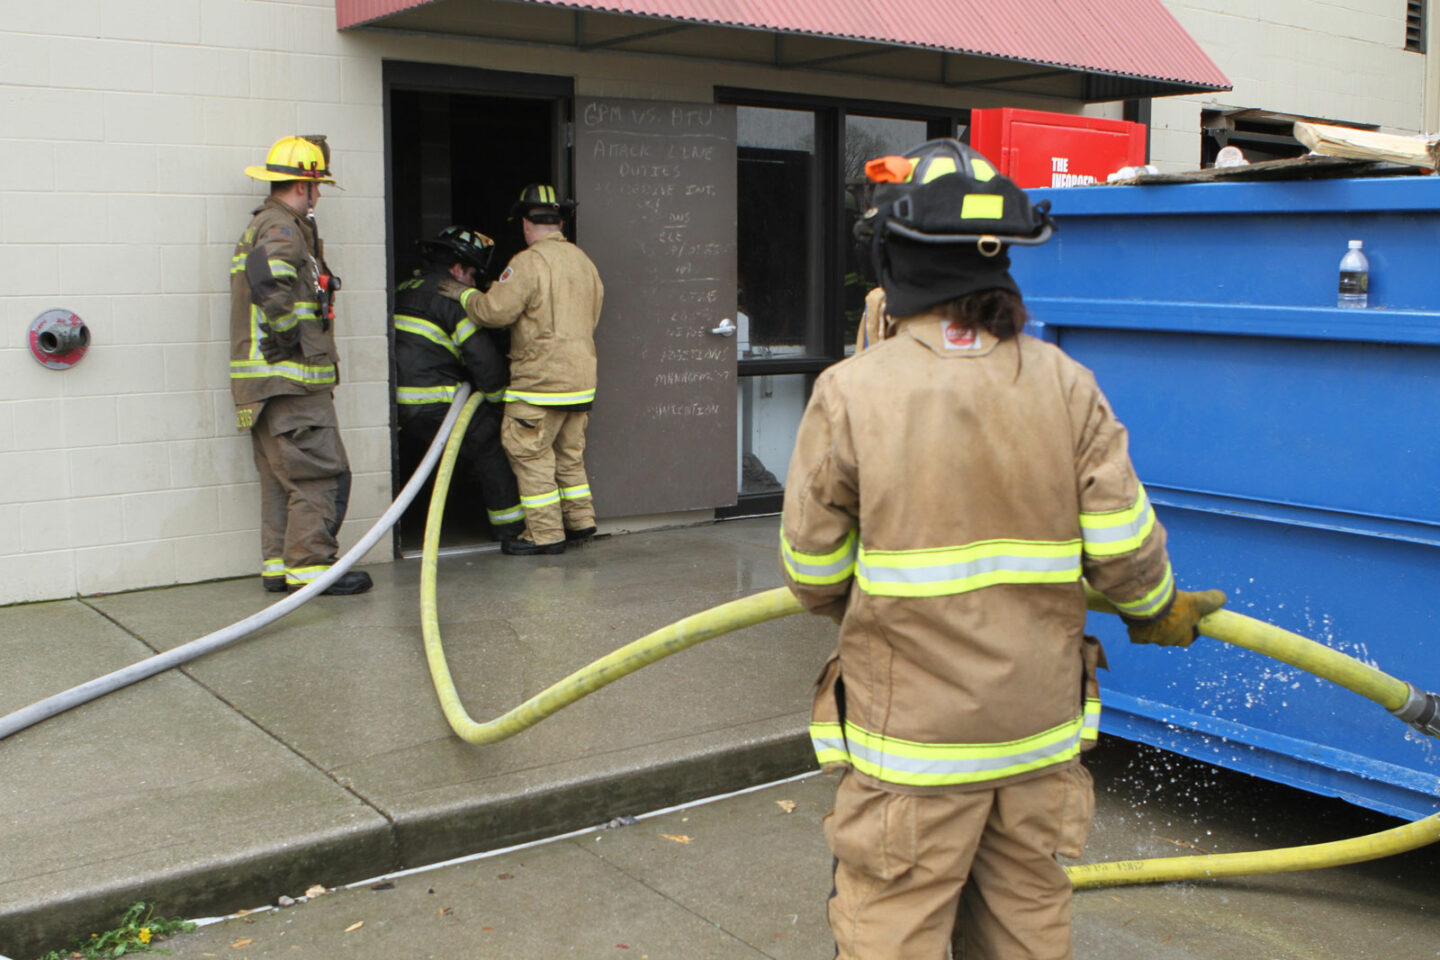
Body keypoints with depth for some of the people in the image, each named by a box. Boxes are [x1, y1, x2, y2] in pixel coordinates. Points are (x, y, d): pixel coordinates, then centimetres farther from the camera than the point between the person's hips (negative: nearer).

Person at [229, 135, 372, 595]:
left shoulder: (263, 225, 21)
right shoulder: (282, 227, -13)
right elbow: (269, 281, -31)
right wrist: (287, 335, -21)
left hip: (268, 381, 10)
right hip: (290, 378, -10)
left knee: (281, 475, 13)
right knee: (321, 473, -6)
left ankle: (279, 565, 18)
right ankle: (310, 566, -3)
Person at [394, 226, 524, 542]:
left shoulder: (403, 291, 20)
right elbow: (484, 357, -11)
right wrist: (497, 395, 5)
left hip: (396, 405, 7)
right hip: (435, 406, -7)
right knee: (487, 453, 7)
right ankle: (511, 527, 12)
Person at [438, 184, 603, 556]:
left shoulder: (529, 262, -13)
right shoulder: (583, 260, 12)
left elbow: (495, 310, -16)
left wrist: (465, 294, 4)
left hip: (542, 377, -8)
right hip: (582, 374, 8)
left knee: (529, 452, 0)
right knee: (569, 451, 18)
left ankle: (544, 533, 1)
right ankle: (580, 521, 22)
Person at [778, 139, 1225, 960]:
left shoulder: (851, 393, -12)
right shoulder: (1066, 384, -2)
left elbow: (816, 578, -5)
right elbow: (1123, 552, -3)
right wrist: (1159, 612, 19)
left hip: (912, 737, -4)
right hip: (1041, 733, 4)